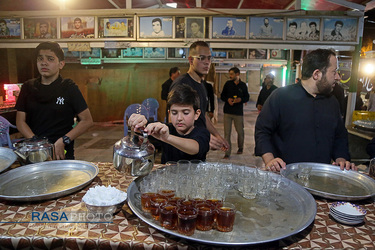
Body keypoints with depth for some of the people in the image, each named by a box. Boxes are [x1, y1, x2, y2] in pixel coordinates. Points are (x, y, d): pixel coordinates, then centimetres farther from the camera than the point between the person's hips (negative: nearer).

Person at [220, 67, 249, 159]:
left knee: (240, 131, 10)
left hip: (239, 112, 0)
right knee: (227, 132, -3)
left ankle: (240, 147, 36)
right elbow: (222, 96, 9)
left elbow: (247, 98, 9)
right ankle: (227, 153, 4)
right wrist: (228, 99, -11)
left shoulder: (243, 85, 4)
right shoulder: (228, 84, 5)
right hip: (227, 112, 0)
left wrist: (240, 99, -11)